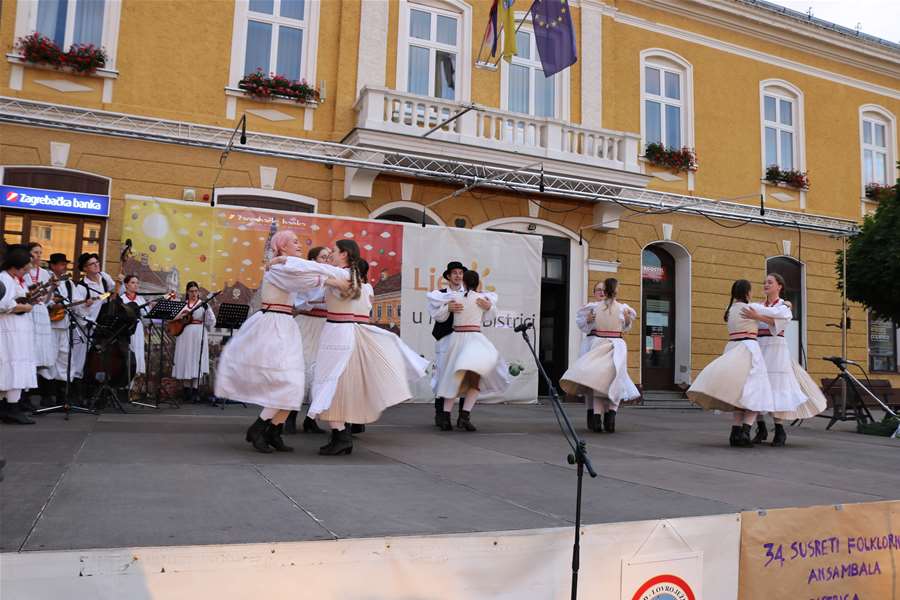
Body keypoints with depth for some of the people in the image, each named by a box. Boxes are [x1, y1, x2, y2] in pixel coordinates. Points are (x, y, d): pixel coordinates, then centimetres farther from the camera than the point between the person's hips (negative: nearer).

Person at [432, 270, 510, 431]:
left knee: (453, 378, 10)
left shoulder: (454, 296, 3)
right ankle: (464, 415, -13)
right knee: (476, 379, 3)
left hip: (456, 338, 3)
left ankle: (445, 418, 3)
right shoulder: (483, 297, 2)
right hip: (474, 338, -3)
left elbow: (432, 296, 16)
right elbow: (493, 296, 25)